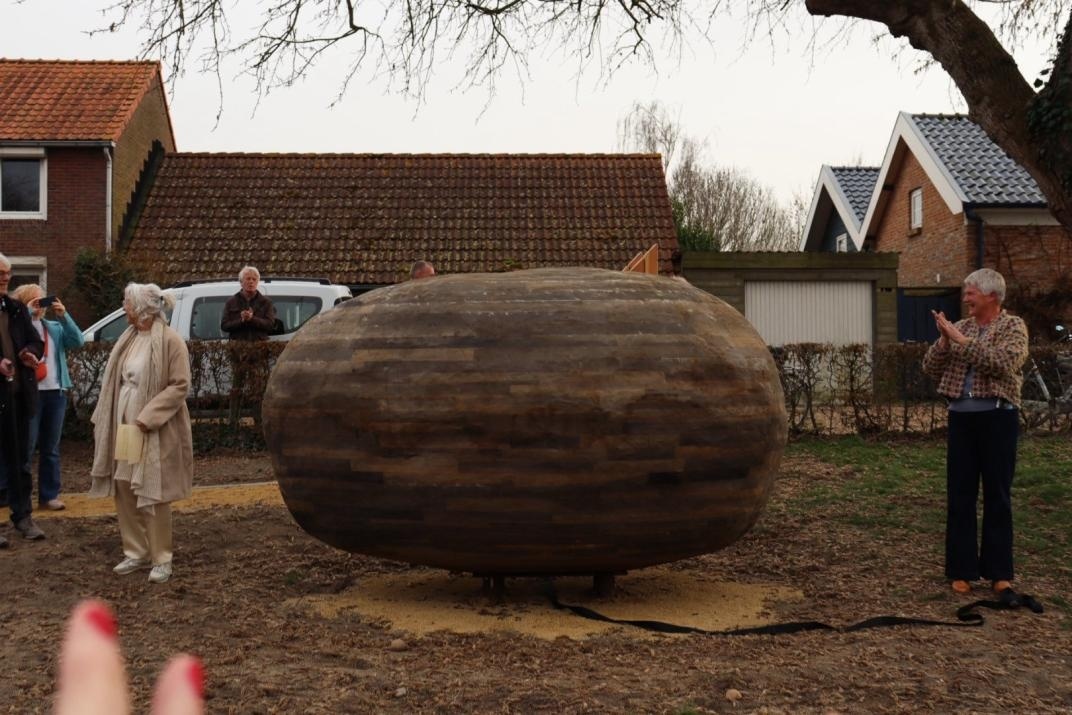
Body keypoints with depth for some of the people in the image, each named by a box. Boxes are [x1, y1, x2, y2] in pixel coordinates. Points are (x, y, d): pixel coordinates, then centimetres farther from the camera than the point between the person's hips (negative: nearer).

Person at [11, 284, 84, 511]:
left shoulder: (55, 327, 14)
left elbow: (78, 341, 0)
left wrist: (64, 315, -9)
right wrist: (28, 313, -17)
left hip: (56, 392, 5)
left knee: (51, 447, 9)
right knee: (26, 446, -2)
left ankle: (49, 495, 15)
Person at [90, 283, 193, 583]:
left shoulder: (170, 341, -12)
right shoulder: (129, 338, 10)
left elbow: (180, 385, -16)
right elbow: (116, 382, 16)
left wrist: (146, 418, -20)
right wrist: (105, 420, 7)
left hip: (154, 431, -7)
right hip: (124, 426, 7)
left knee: (152, 494, -2)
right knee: (123, 489, 10)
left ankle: (161, 559, 10)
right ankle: (137, 552, 23)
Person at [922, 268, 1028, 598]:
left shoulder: (1013, 327, -1)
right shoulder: (960, 327, 11)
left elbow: (1004, 363, -20)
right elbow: (931, 368, 5)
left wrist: (963, 340, -19)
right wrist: (944, 340, -11)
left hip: (997, 417, -4)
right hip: (961, 417, 4)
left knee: (997, 496, 3)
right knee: (959, 495, 5)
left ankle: (999, 571, 12)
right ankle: (962, 569, 13)